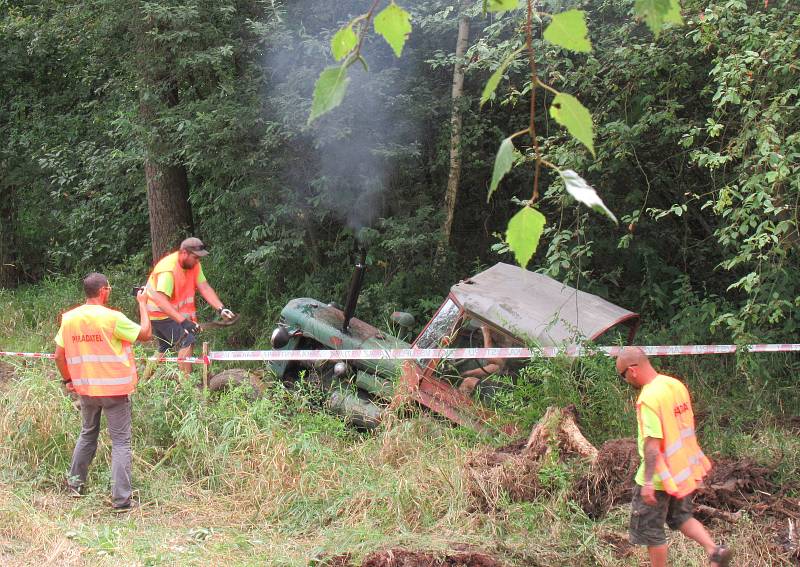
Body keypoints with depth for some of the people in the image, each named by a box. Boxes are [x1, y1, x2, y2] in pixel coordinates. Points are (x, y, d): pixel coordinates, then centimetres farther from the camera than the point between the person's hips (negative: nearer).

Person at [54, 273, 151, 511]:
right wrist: (142, 304, 4)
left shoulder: (69, 319, -1)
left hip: (85, 388, 5)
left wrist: (68, 380, 18)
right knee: (120, 441, 2)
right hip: (114, 388, -5)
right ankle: (121, 498, -1)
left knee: (88, 433, 26)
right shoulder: (112, 318, -16)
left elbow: (59, 355, 4)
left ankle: (75, 482, 34)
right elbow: (145, 333, -7)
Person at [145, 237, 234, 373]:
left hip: (174, 312, 9)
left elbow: (204, 288, -8)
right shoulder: (168, 270, -31)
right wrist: (183, 321, -49)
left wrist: (221, 308, -22)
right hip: (160, 312, -9)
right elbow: (161, 301, -40)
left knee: (165, 348, 19)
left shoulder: (194, 264, -6)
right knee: (186, 341, -17)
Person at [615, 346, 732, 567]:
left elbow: (652, 443, -28)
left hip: (660, 476, -8)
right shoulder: (676, 385, 3)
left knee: (650, 529, 8)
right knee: (681, 517, 24)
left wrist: (648, 482, -27)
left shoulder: (648, 398, -23)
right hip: (684, 470, 8)